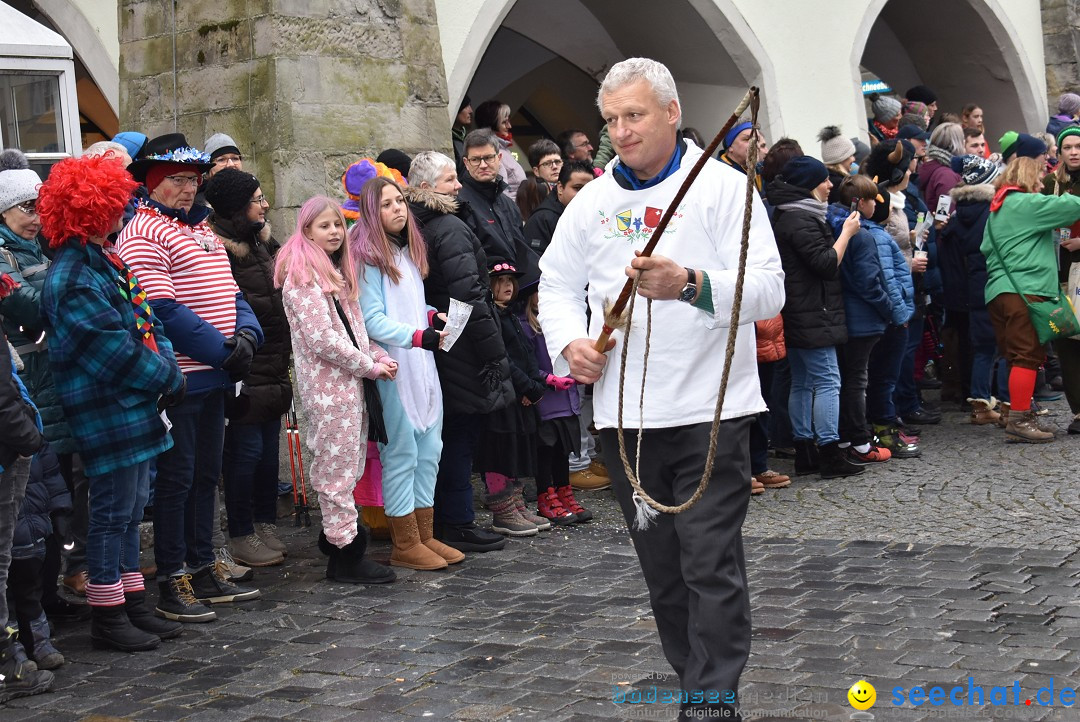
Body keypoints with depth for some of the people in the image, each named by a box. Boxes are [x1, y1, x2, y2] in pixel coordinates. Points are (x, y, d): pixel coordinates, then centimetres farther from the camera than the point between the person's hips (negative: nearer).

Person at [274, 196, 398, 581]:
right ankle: (345, 552, 3)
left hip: (350, 383, 9)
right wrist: (370, 367, -12)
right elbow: (322, 339, -17)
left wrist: (380, 358, 3)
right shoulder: (302, 276, -11)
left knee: (351, 466, 13)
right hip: (327, 385, -9)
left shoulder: (338, 272, 18)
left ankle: (336, 533, 24)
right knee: (337, 468, -3)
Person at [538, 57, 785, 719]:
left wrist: (691, 285, -29)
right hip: (624, 414, 5)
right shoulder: (592, 201, 11)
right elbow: (558, 282, 20)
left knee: (711, 565, -7)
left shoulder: (724, 187, -3)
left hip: (708, 410, -5)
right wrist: (569, 341, 0)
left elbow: (768, 290, -12)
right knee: (661, 566, 12)